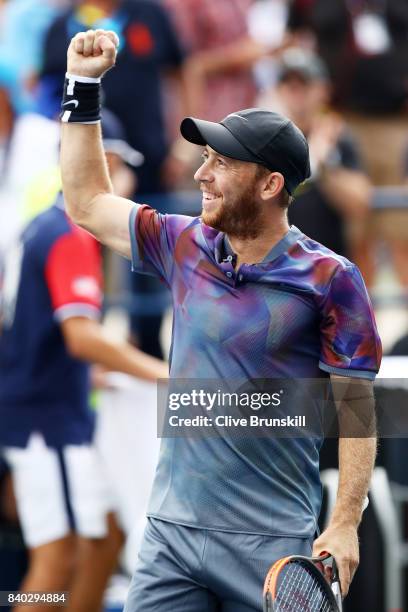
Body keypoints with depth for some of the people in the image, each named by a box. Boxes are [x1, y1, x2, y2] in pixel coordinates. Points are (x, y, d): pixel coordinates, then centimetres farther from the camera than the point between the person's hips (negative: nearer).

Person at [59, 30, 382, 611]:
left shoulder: (329, 279, -7)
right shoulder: (187, 247, 8)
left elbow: (355, 407, -6)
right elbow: (88, 202, 22)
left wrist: (344, 525, -13)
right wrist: (83, 85, 17)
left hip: (272, 543, -4)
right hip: (171, 534, 4)